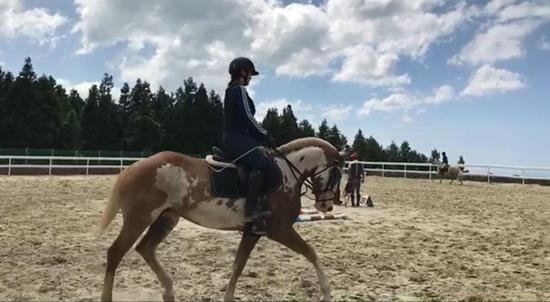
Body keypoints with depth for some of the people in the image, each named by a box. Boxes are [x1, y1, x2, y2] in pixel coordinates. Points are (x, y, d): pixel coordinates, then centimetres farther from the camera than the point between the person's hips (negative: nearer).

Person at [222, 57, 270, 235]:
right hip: (236, 138, -11)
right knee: (261, 162, -30)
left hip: (235, 137, 11)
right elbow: (248, 118, -15)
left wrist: (261, 136, 19)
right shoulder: (239, 90, -6)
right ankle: (251, 213, -36)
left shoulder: (232, 90, 25)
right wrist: (266, 136, -4)